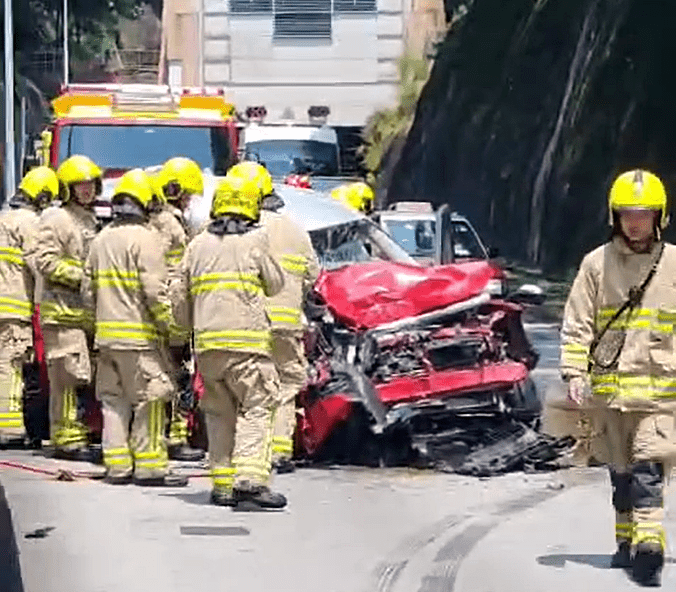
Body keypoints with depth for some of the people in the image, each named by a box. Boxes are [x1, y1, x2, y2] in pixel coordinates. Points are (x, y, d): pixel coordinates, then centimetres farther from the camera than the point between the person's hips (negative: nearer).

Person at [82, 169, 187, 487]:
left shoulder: (100, 240, 14)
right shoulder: (143, 238, -10)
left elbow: (88, 290, 17)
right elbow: (154, 290, -16)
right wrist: (167, 323, -7)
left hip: (106, 332, 8)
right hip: (139, 334, -8)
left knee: (113, 399, 11)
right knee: (149, 399, -3)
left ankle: (117, 465, 12)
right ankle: (149, 466, -3)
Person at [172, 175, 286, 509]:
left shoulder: (198, 244, 13)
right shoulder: (255, 240, 0)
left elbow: (179, 296, 15)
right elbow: (275, 284, 10)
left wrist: (193, 326, 31)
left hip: (206, 343, 5)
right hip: (246, 339, -5)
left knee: (220, 412, 13)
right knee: (256, 408, -6)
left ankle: (223, 484, 13)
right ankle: (250, 480, -20)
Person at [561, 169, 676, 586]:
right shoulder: (597, 263, 5)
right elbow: (577, 324, 6)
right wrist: (575, 371, -4)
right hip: (607, 387, 2)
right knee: (621, 472, 12)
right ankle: (627, 541, 24)